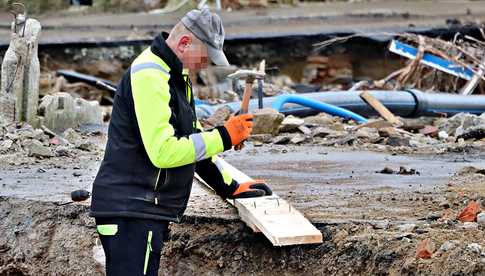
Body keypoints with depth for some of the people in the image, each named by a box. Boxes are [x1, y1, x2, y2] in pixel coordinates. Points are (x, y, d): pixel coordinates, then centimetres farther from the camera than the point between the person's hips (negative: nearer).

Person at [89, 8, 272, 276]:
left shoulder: (177, 76, 18)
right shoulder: (149, 75, -15)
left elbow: (192, 139, 28)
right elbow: (163, 151, -23)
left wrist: (230, 187, 24)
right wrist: (224, 136, -14)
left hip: (148, 211, 10)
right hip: (131, 212, -10)